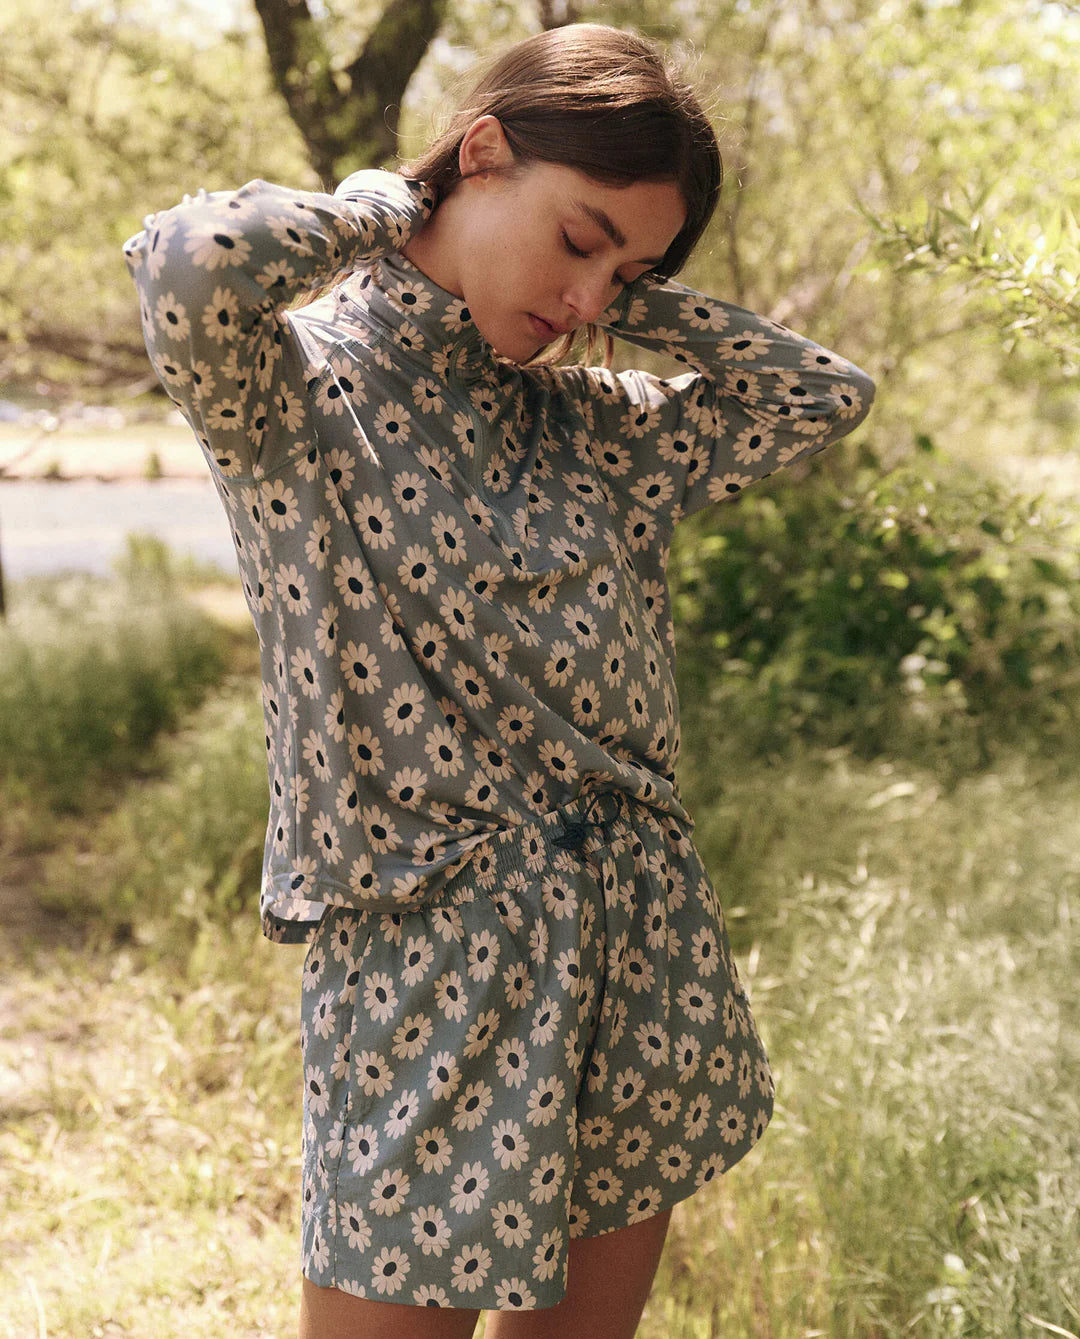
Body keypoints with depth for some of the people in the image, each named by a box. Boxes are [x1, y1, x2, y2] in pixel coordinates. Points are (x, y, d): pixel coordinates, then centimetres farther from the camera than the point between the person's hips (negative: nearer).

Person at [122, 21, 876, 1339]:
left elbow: (828, 393, 13)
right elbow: (188, 266, -29)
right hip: (430, 956, -6)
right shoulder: (298, 390, -7)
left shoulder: (593, 425, 9)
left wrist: (635, 300, 6)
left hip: (641, 943, 6)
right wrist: (381, 208, -10)